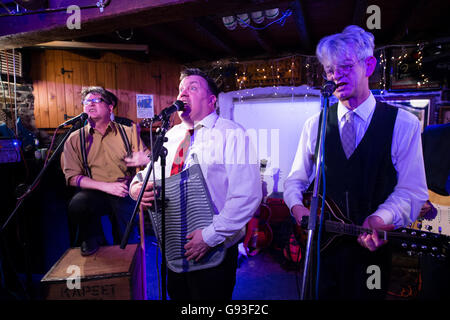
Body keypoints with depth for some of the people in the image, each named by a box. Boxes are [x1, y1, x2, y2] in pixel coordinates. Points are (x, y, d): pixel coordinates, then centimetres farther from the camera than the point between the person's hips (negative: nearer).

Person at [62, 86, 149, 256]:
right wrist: (105, 186, -14)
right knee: (77, 205, -31)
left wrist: (146, 159, -21)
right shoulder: (75, 139, 9)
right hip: (94, 192, 1)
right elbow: (72, 177, 1)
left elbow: (150, 161, 5)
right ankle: (92, 239, 2)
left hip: (125, 192, -1)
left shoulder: (128, 132, 9)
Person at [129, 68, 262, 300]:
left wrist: (211, 236, -24)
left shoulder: (231, 134, -12)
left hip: (213, 251, -5)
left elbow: (248, 195, -20)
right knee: (177, 294, 21)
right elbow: (148, 172, 15)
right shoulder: (171, 135, 8)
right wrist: (137, 188, -8)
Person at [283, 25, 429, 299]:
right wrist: (297, 207, -14)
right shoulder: (315, 125, 2)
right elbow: (295, 180, 5)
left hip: (371, 249, -1)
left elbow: (412, 191, -7)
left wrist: (380, 218, -24)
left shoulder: (403, 124, -5)